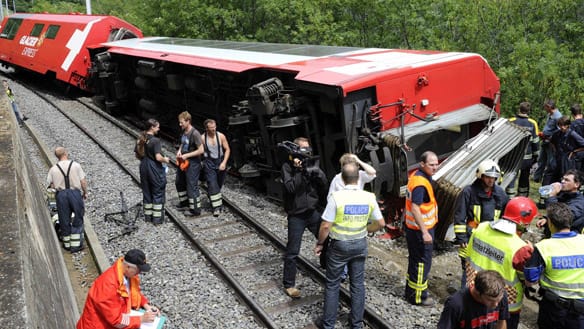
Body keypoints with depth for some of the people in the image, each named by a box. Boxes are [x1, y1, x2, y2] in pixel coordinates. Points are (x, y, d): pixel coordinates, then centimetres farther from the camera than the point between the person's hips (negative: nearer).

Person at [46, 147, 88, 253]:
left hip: (61, 194, 2)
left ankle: (67, 244, 24)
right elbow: (83, 182, -5)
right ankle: (76, 245, 10)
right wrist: (85, 192, 10)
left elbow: (50, 185, 1)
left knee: (64, 219, 13)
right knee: (78, 218, 9)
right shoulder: (76, 165, -6)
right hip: (75, 192, -2)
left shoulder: (53, 169, -1)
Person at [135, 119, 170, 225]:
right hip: (155, 169, -7)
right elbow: (158, 157, -24)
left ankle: (148, 216, 25)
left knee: (146, 192, 16)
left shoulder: (140, 139, 3)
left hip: (144, 168, 7)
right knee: (158, 193, 6)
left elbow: (137, 155, 10)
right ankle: (157, 218, 10)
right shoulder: (155, 140, -19)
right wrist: (165, 160, -5)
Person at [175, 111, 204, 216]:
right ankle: (184, 202, 43)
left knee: (192, 186, -1)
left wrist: (186, 155, -20)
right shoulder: (184, 132, 4)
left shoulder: (195, 134, -22)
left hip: (192, 163, -9)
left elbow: (201, 150, -22)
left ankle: (195, 209, 11)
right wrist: (179, 150, 0)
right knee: (179, 182, 23)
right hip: (183, 162, 9)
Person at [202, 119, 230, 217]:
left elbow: (227, 150, -2)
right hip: (209, 163, -2)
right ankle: (216, 206, -8)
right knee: (212, 184, -10)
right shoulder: (202, 138, -9)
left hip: (220, 162, 2)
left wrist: (224, 163, -11)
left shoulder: (221, 136, -7)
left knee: (219, 184, 16)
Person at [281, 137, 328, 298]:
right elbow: (290, 188, -19)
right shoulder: (288, 167, -8)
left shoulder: (311, 164, 4)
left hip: (314, 212, 5)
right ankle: (289, 285, 9)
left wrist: (315, 171, -18)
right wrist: (298, 170, -23)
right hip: (296, 215, -5)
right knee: (292, 252, -1)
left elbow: (324, 183, -2)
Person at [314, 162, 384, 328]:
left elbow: (325, 226, -18)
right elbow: (380, 223, 1)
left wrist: (319, 243, -3)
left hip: (339, 245, -3)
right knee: (358, 284, 15)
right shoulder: (369, 197, -8)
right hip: (360, 244, 3)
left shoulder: (336, 197, -20)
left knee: (332, 284, 10)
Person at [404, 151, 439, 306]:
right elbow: (415, 208, -29)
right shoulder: (420, 183, -24)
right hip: (420, 229, -10)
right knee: (422, 262, 3)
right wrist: (424, 232, -28)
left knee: (415, 260, 21)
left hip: (413, 227, 10)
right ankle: (418, 296, 15)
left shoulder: (416, 175, 7)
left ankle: (411, 291, 35)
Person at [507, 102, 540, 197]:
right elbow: (535, 142, 3)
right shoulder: (532, 123, -1)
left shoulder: (511, 121, -6)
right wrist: (536, 156, 13)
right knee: (524, 179, 15)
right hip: (527, 158, 2)